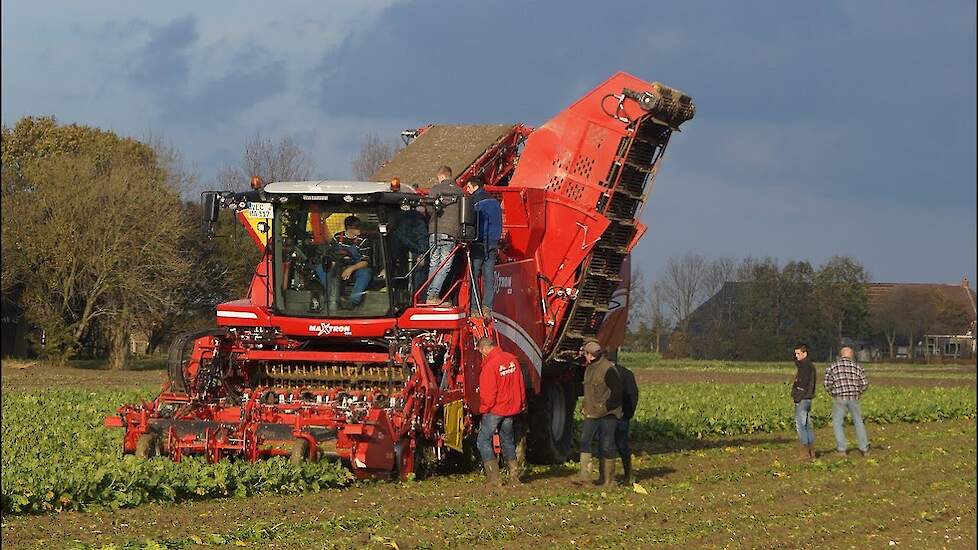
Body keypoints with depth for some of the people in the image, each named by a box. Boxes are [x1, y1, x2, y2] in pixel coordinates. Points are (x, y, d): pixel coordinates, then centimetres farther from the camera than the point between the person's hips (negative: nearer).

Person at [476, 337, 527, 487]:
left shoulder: (490, 365, -19)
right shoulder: (512, 359, 3)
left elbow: (488, 393, -18)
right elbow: (520, 384, 12)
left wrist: (484, 409, -2)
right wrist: (521, 404, 22)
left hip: (495, 409, -7)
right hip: (511, 408, 7)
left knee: (483, 441, 1)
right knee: (507, 440, 19)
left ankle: (494, 477, -6)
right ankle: (514, 475, 20)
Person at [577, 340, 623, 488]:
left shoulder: (608, 369, -14)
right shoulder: (589, 368, 13)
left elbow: (617, 392, -15)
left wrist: (605, 407, -18)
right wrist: (584, 405, 14)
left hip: (607, 414, -8)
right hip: (591, 414, 8)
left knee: (606, 446, 0)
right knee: (585, 440, -7)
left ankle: (608, 479, 8)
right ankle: (584, 474, -10)